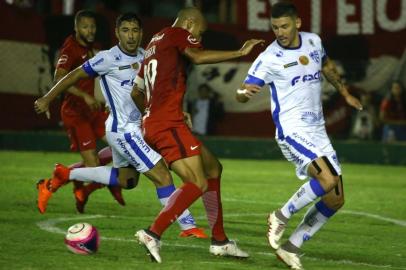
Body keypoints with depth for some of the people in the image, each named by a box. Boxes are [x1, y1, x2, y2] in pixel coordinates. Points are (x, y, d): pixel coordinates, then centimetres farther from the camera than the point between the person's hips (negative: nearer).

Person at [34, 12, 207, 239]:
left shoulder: (144, 56, 5)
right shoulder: (109, 58, -16)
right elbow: (75, 75, -6)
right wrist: (47, 99, 2)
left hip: (136, 126, 9)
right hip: (124, 130, -9)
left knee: (126, 180, 26)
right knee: (163, 176, -13)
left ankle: (66, 174, 35)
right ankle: (188, 226, -7)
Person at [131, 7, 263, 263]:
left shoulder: (154, 43, 24)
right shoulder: (175, 33, -2)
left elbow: (136, 91, 30)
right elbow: (198, 57, -23)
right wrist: (240, 53, -19)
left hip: (153, 123, 10)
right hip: (168, 124, -10)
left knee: (213, 167, 17)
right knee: (198, 184, -16)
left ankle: (219, 240, 18)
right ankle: (153, 233, -23)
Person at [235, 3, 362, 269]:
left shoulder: (314, 42, 6)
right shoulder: (269, 58, -11)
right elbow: (242, 93, -16)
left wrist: (345, 93, 30)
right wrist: (245, 92, -39)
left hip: (318, 132, 7)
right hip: (292, 130, -7)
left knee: (336, 199, 3)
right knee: (328, 178, -29)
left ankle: (291, 248, 11)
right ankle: (282, 216, -8)